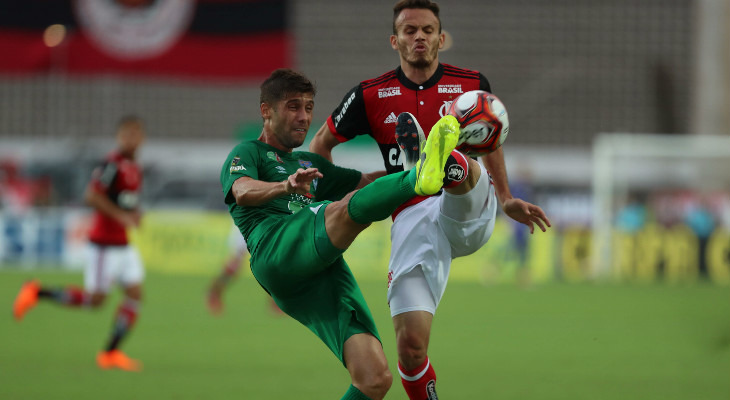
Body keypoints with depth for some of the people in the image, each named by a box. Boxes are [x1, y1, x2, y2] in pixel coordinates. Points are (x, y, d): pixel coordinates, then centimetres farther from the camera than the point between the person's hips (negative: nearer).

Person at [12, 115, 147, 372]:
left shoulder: (135, 169, 13)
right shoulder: (113, 164, -16)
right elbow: (91, 195, -26)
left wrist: (134, 215, 7)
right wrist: (121, 216, -25)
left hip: (123, 245, 9)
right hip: (104, 244, -9)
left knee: (135, 294, -1)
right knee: (94, 299, -5)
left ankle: (110, 353, 2)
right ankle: (37, 293, 11)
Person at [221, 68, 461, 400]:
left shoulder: (310, 164, 40)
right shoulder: (248, 154, 19)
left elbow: (367, 181, 43)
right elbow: (243, 192, -5)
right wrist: (286, 186, -27)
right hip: (277, 251, -6)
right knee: (350, 206, -34)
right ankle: (420, 179, -60)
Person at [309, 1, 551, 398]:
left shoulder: (471, 84, 9)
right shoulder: (372, 95, 7)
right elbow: (322, 142, 20)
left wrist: (506, 200, 33)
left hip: (469, 212, -1)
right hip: (411, 220, 1)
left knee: (460, 165, -37)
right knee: (411, 343, -13)